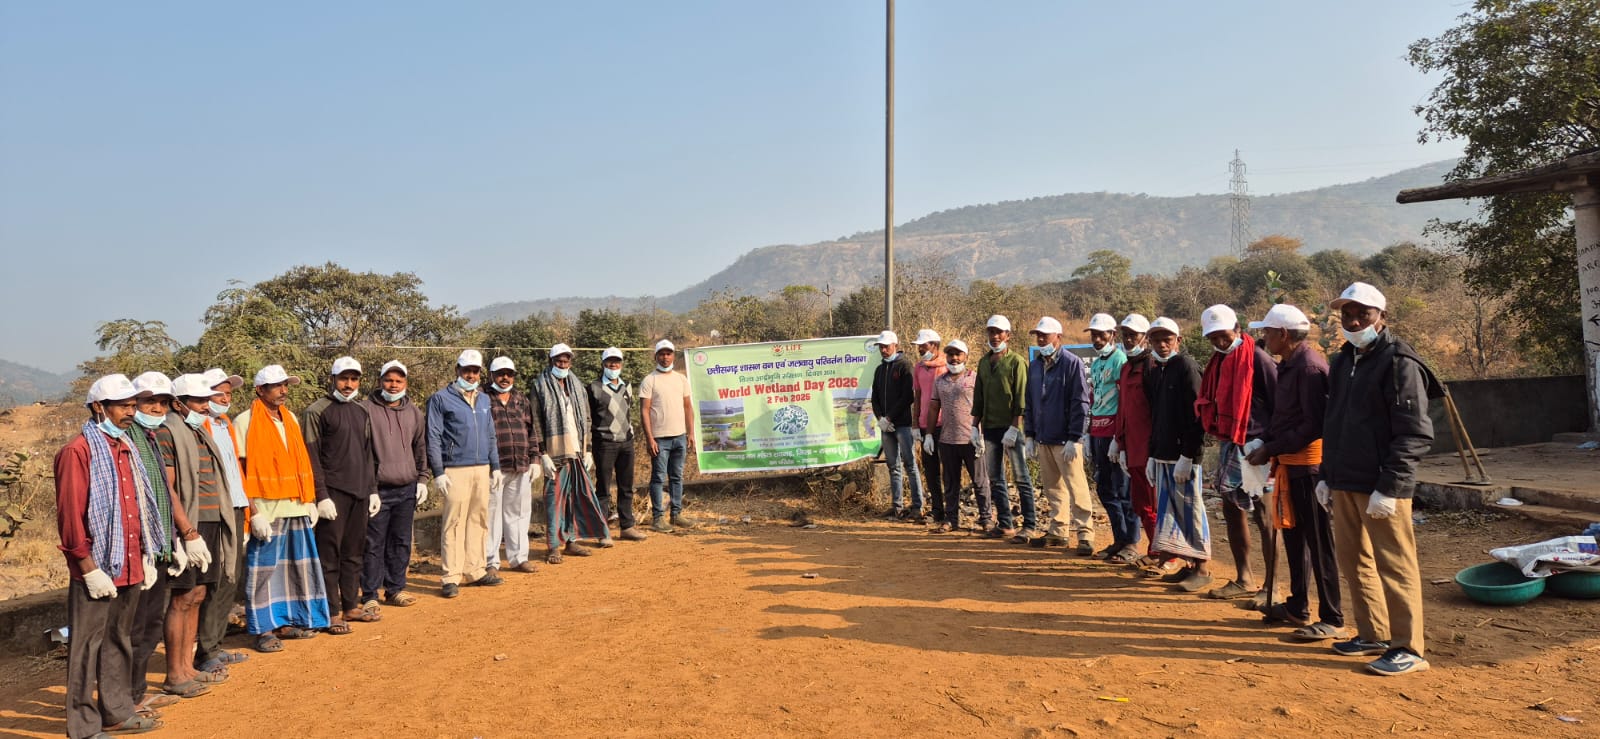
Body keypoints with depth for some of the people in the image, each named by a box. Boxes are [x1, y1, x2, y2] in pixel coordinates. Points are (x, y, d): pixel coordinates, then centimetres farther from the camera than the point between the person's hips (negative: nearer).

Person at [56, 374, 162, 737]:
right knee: (87, 646, 2)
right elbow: (70, 514, -16)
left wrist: (147, 555, 14)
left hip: (130, 567, 8)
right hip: (97, 570, -8)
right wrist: (89, 568, -17)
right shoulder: (78, 452, -12)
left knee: (119, 641, 17)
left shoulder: (125, 448, 13)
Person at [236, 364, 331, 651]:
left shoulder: (291, 419, 14)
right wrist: (253, 512, -15)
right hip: (267, 511, -6)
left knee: (296, 566, 10)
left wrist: (310, 500, 11)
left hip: (297, 509, 6)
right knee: (263, 569, -1)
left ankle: (288, 621, 22)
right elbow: (239, 473, -10)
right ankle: (264, 629, 9)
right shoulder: (245, 422, -6)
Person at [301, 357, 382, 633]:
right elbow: (311, 456, -8)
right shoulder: (317, 411, -4)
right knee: (330, 554, -2)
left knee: (354, 553, 11)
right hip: (333, 493, -6)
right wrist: (321, 495, -14)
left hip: (360, 493, 6)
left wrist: (373, 490, 14)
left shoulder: (362, 411, 15)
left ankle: (351, 606, 20)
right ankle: (332, 613, 4)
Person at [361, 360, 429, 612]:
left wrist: (422, 479, 12)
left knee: (401, 543, 11)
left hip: (407, 490, 5)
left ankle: (395, 589, 23)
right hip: (378, 489, -5)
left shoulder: (414, 413, 11)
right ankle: (369, 596, 7)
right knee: (374, 544, -1)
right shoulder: (367, 410, -4)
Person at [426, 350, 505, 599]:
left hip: (482, 469, 6)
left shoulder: (483, 399, 16)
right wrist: (438, 473, -12)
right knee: (454, 522, -7)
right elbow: (433, 438, -6)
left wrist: (495, 467, 15)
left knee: (479, 520, 9)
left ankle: (475, 571, 17)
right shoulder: (441, 398, -2)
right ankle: (451, 577, -3)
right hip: (456, 470, -6)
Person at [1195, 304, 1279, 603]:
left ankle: (1272, 586, 5)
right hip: (1229, 445, 9)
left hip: (1255, 446, -9)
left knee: (1262, 515, -4)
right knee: (1232, 510, 14)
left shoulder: (1257, 358, -12)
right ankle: (1243, 579, 26)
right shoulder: (1219, 362, 13)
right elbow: (1208, 406, 19)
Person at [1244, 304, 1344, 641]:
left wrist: (1271, 448, -18)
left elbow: (1314, 425, -22)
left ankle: (1333, 620, 3)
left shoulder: (1309, 367, -17)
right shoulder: (1287, 366, 14)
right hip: (1289, 462, 10)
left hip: (1309, 463, -10)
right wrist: (1264, 443, 4)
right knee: (1293, 536, 17)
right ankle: (1298, 607, 29)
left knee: (1319, 543, -4)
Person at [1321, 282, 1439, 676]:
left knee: (1394, 566, -3)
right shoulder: (1342, 362, 15)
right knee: (1353, 560, 14)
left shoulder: (1398, 362, -9)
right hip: (1344, 484, 8)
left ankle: (1408, 649, 7)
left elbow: (1414, 434, -14)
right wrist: (1327, 475, 17)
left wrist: (1388, 487, -18)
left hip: (1381, 487, -8)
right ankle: (1373, 634, 26)